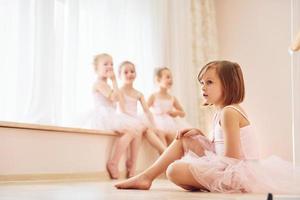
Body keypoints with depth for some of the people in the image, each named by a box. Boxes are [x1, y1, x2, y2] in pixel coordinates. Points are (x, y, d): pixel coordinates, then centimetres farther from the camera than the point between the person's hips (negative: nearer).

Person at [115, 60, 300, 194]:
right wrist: (199, 134, 4)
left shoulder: (229, 112, -17)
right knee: (184, 139, 13)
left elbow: (232, 157, -21)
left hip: (237, 172, -10)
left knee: (174, 170, -22)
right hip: (226, 166, 10)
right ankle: (146, 177, 11)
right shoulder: (221, 112, 14)